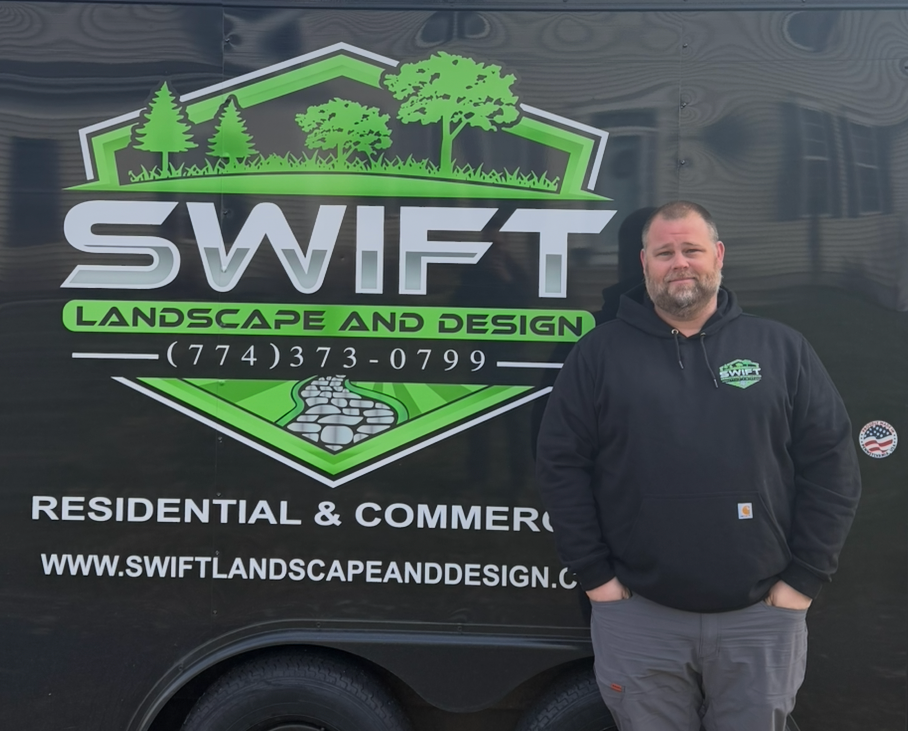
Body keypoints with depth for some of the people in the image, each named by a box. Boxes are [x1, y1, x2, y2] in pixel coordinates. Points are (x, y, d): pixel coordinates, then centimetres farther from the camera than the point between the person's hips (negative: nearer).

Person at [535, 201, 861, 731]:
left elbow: (832, 464, 3)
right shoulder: (601, 353, 2)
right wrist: (594, 574, -3)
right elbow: (561, 462, 1)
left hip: (762, 615, 1)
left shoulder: (781, 348, 4)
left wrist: (804, 578, -2)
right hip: (637, 617, 0)